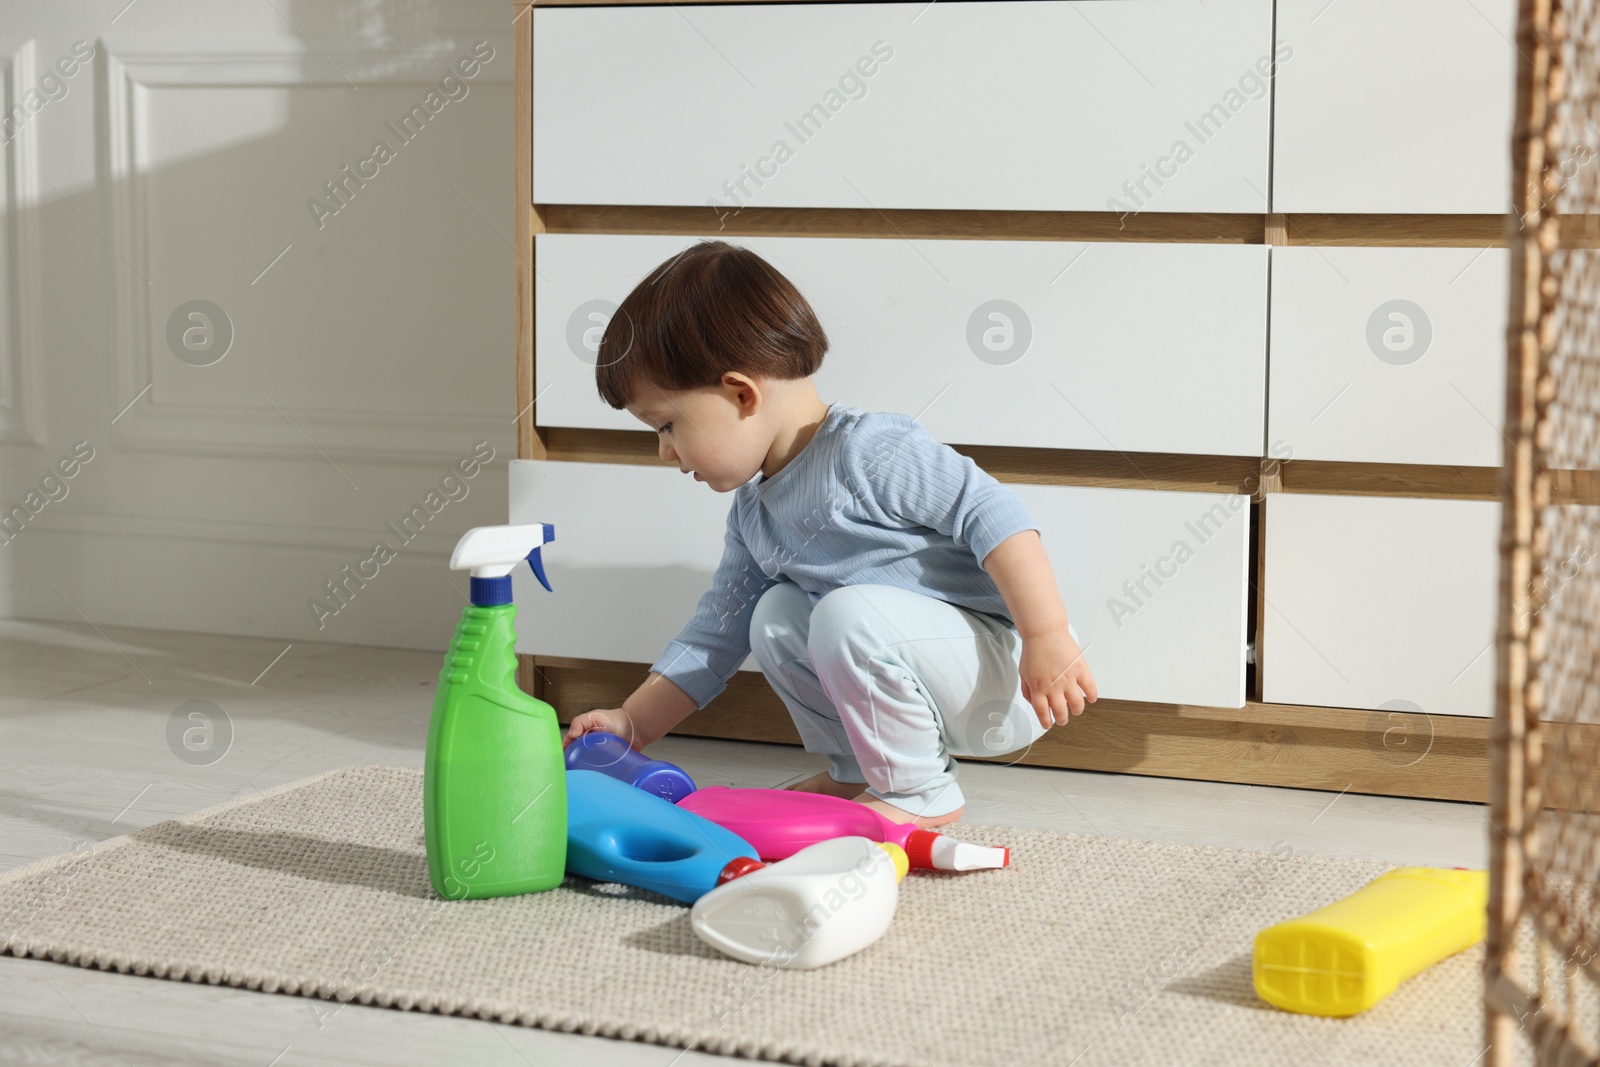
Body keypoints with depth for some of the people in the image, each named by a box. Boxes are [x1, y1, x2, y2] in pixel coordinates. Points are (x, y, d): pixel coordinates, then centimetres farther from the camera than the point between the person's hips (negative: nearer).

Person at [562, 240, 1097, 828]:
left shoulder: (871, 450, -20)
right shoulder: (753, 513, 9)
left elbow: (995, 516, -25)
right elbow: (716, 632, 17)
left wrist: (1048, 639, -31)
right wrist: (633, 724, 12)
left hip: (1010, 681, -9)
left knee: (851, 615, -29)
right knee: (777, 616, 6)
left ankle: (920, 793, -12)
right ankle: (859, 771, 13)